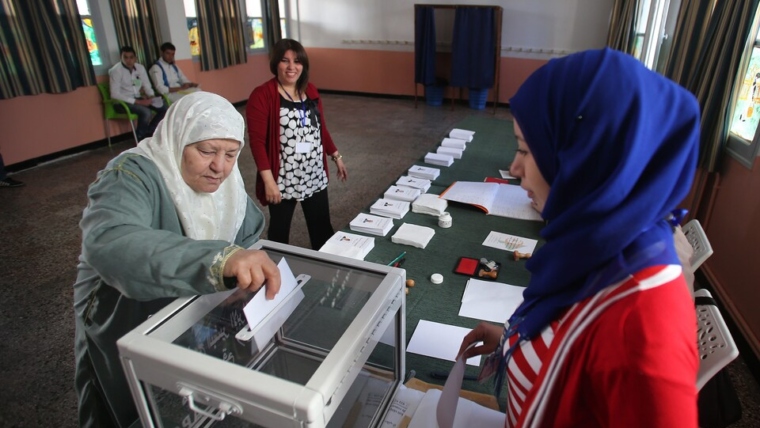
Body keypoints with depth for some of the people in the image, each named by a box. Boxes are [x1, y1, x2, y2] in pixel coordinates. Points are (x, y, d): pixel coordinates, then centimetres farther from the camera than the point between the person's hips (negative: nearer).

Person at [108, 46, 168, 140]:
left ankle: (149, 133, 4)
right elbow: (115, 94, -19)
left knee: (163, 108, -11)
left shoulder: (140, 67, 5)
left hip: (138, 98, 7)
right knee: (146, 112, -32)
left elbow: (147, 85, 11)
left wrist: (152, 97, -12)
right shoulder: (115, 70, -13)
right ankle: (140, 137, -9)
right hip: (123, 101, -6)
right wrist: (137, 102, -25)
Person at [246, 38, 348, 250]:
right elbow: (257, 141, -15)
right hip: (283, 179, -5)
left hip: (315, 176, 5)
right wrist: (268, 180, -20)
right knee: (280, 229, 13)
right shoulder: (262, 96, -12)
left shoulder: (310, 91, 7)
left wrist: (336, 157, 16)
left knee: (322, 227, 16)